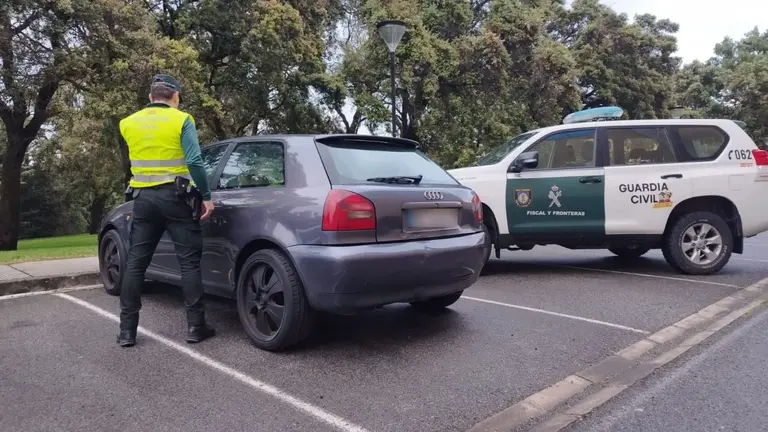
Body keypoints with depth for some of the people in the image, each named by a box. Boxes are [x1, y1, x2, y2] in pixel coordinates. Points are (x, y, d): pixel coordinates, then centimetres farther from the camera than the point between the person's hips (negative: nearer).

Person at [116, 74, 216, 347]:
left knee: (135, 263, 9)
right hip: (174, 196, -4)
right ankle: (195, 327, 2)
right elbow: (194, 161, -14)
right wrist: (206, 196, -8)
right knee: (189, 261, 1)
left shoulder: (129, 123, 10)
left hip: (143, 197, 4)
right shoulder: (181, 120, -4)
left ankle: (127, 330, 13)